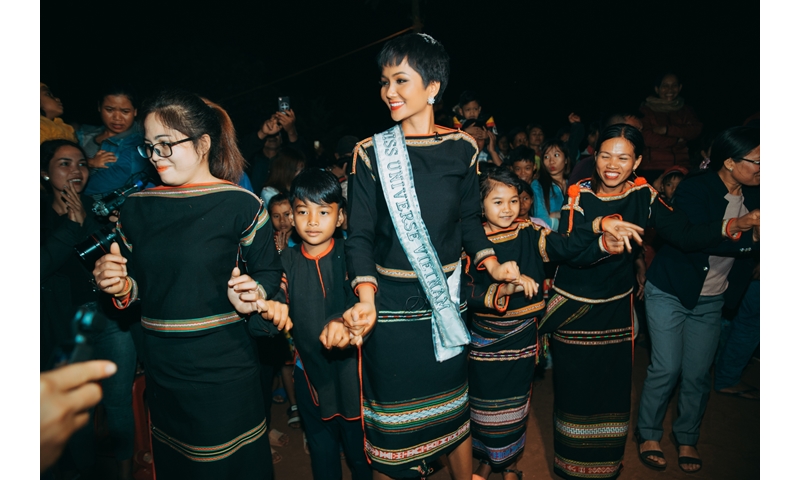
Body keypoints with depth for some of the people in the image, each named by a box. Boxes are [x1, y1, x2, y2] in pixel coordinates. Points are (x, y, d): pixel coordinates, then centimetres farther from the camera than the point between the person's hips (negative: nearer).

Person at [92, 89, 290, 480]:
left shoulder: (240, 203, -9)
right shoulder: (136, 208, 5)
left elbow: (269, 271, -3)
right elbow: (137, 284, 13)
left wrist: (253, 296, -22)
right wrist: (121, 288, -8)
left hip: (222, 368, -4)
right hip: (160, 367, 5)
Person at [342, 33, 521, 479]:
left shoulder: (462, 148, 0)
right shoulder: (372, 153, -6)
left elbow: (469, 220, 9)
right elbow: (360, 235, -8)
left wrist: (493, 264, -7)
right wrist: (366, 300, -22)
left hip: (446, 301, 2)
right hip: (390, 305, -2)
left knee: (455, 409, 19)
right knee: (391, 421, 9)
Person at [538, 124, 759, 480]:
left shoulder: (644, 196, -3)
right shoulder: (579, 195, -10)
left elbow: (686, 235, -9)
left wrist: (731, 226, -23)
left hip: (616, 309, 2)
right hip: (573, 308, -2)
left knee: (613, 387, 10)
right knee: (573, 386, 5)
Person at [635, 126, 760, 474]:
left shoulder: (752, 196, 1)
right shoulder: (695, 189, -16)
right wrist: (749, 236, -29)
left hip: (711, 300, 5)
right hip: (670, 292, -5)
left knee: (698, 374, 9)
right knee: (666, 369, 0)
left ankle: (687, 438, 30)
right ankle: (649, 434, 22)